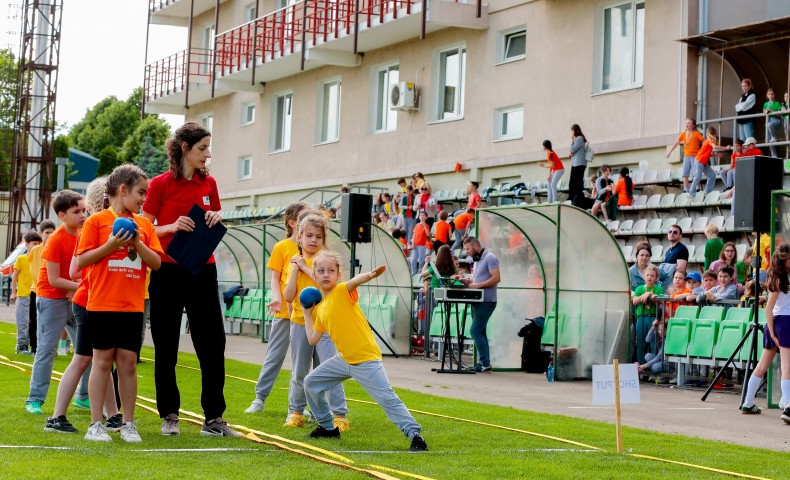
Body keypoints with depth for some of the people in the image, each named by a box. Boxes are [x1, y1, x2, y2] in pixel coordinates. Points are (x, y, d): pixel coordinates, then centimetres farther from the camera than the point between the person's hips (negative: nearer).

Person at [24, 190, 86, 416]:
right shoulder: (56, 240, -16)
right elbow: (54, 280, -17)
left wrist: (77, 290, -8)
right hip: (52, 299, -6)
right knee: (47, 349, -5)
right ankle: (35, 399, 1)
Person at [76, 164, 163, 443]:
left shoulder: (144, 225, 10)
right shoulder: (97, 221, -1)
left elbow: (156, 263, 4)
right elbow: (82, 260, -5)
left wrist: (138, 243, -11)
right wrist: (111, 245, -16)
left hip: (133, 305, 3)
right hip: (102, 303, -3)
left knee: (128, 361, 3)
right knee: (103, 360, 0)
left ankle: (128, 424, 10)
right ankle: (96, 424, 6)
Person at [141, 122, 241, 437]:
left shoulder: (209, 183, 10)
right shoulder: (160, 184, -3)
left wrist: (217, 219, -2)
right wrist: (173, 227, -19)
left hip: (203, 272, 4)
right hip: (168, 272, -3)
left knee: (213, 346, 0)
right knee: (166, 349, 4)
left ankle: (214, 419, 5)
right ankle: (169, 416, 15)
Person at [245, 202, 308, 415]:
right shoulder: (281, 247, -2)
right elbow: (275, 279, -1)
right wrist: (277, 299, -16)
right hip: (285, 310, -3)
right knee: (275, 356, 3)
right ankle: (260, 398, 11)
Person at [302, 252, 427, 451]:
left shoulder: (343, 291, -9)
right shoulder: (320, 308, 12)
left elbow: (356, 280, -33)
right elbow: (313, 339, 15)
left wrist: (371, 274, -54)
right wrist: (307, 313, 19)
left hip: (366, 360, -8)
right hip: (344, 360, 8)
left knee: (387, 399, -15)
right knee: (311, 383, 14)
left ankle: (415, 435, -13)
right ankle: (328, 427, 27)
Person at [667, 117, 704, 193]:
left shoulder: (696, 134, -6)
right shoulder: (683, 134, 8)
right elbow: (677, 143, 11)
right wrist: (670, 152, 10)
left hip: (695, 156, -5)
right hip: (686, 156, 5)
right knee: (685, 174, 2)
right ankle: (685, 190, 5)